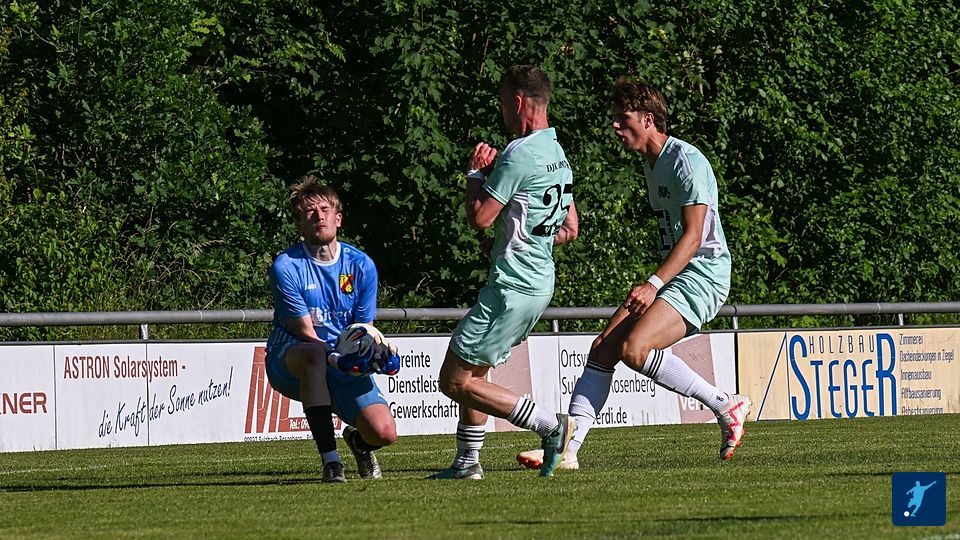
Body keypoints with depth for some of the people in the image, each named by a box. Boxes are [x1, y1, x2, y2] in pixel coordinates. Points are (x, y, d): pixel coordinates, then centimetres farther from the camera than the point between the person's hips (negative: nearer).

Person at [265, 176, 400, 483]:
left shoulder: (361, 266, 1)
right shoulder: (286, 267, -10)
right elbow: (305, 332, -14)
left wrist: (378, 353, -19)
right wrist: (337, 359, -32)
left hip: (344, 366, 3)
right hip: (288, 361, -3)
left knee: (384, 433, -19)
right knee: (312, 354, -42)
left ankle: (357, 440, 24)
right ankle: (329, 459, -37)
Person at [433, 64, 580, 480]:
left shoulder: (519, 154, -18)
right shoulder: (558, 155, 13)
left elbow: (478, 217, -16)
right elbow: (570, 229, 21)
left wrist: (475, 173, 0)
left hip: (512, 287, -10)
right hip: (540, 284, 10)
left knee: (455, 380, -6)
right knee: (474, 374, 20)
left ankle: (550, 426, -11)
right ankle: (467, 463, 22)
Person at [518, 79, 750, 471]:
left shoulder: (687, 161, -14)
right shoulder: (650, 163, 16)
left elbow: (693, 235, -20)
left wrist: (654, 284, -27)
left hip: (702, 276, -9)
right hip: (672, 276, 9)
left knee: (633, 348, -26)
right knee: (603, 348, -3)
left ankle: (727, 407, -15)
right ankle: (566, 448, -6)